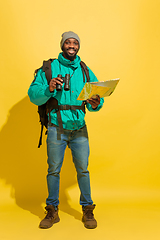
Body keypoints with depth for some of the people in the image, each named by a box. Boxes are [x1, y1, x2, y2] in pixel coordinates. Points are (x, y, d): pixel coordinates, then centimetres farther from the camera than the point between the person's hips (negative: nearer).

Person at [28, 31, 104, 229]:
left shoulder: (85, 71, 9)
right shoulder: (49, 68, 2)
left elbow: (97, 98, 5)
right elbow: (33, 95, -5)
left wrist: (96, 104, -18)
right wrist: (48, 89, -24)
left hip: (79, 128, 2)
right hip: (56, 128, -1)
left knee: (83, 169, 5)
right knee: (53, 169, 7)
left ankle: (87, 211, 21)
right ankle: (52, 211, 24)